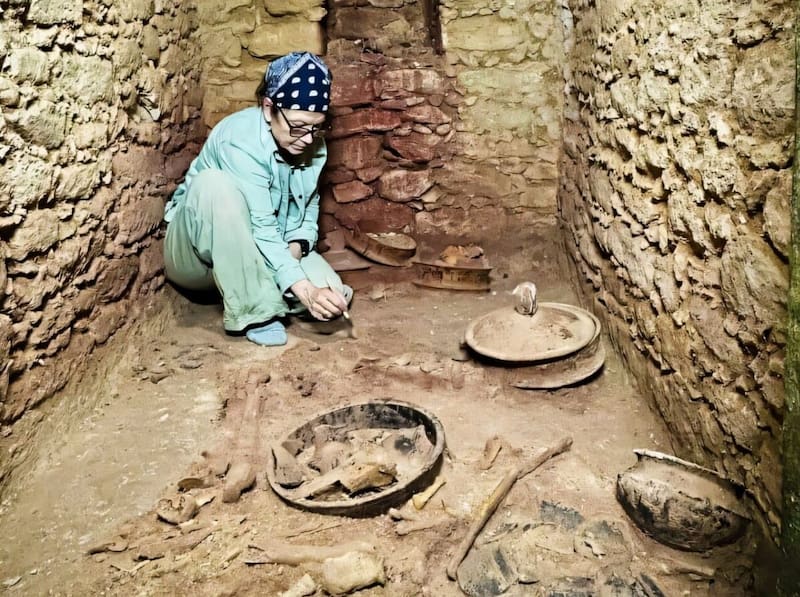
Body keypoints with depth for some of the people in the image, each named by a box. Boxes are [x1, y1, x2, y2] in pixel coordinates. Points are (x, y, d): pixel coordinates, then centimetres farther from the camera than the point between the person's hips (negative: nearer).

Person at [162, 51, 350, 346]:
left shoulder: (313, 144, -7)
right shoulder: (239, 140, -28)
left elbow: (309, 207, 1)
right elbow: (259, 229, -33)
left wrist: (296, 247, -21)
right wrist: (305, 291, -42)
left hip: (268, 250, 5)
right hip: (199, 251, -4)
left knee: (331, 295, -21)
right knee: (214, 184, -37)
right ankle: (254, 312, -29)